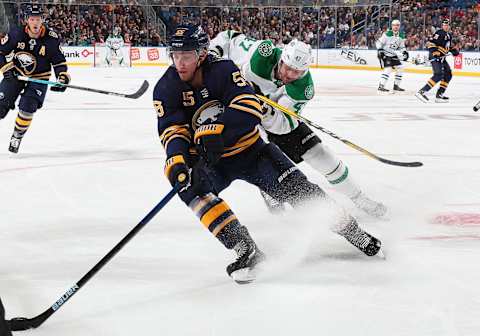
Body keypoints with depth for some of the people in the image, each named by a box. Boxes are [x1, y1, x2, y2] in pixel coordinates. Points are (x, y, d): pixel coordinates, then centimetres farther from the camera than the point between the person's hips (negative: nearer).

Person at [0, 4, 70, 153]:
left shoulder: (51, 38, -16)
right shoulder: (16, 33, -15)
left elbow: (59, 60, -5)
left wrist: (62, 77, -16)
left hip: (39, 78, -1)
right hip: (15, 73, 1)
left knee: (27, 107, -18)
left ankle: (17, 137, 3)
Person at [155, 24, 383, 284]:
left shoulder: (223, 70, -18)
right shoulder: (166, 89, -12)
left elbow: (249, 109, -30)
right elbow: (172, 130, -21)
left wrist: (216, 130, -45)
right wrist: (177, 161, -42)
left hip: (248, 149, -1)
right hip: (210, 162, 1)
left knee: (294, 186, -14)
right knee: (188, 183, -30)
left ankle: (352, 231, 6)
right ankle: (245, 249, -32)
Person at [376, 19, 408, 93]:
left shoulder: (401, 36, 7)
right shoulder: (387, 34, -13)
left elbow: (401, 46, 16)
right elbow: (379, 42, -11)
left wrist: (405, 52, -1)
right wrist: (380, 50, -22)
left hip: (393, 55, 8)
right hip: (385, 55, -8)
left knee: (400, 68, 4)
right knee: (388, 69, -21)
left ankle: (396, 85, 15)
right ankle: (381, 86, -20)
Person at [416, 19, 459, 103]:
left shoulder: (449, 35, 19)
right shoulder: (439, 33, -11)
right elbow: (430, 42, -19)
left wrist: (453, 50, 14)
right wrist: (434, 52, -28)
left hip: (441, 57, 10)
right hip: (435, 56, -10)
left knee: (448, 75, 10)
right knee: (439, 75, -23)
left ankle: (439, 95, 10)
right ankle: (422, 91, -29)